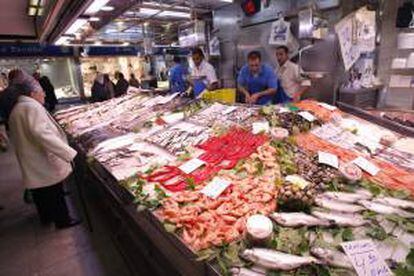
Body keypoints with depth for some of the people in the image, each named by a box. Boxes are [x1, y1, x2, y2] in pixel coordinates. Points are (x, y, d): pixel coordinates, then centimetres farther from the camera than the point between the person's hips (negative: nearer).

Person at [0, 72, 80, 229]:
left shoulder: (15, 109, 11)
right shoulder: (32, 107, -21)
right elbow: (42, 134, -37)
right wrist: (69, 153, -42)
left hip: (31, 165, 9)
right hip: (44, 163, -9)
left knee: (41, 192, 24)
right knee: (55, 193, 7)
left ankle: (46, 217, 42)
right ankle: (62, 220, 23)